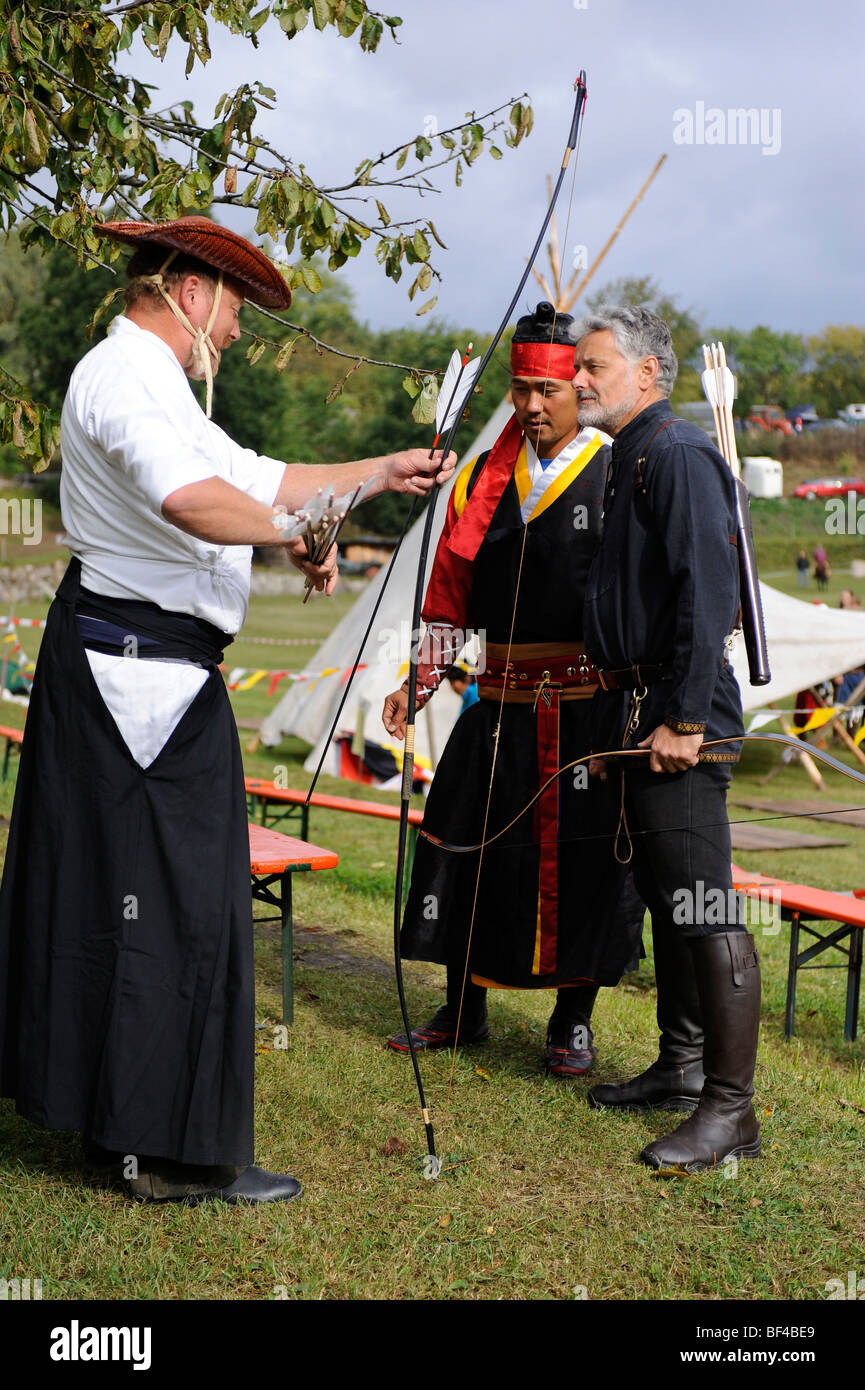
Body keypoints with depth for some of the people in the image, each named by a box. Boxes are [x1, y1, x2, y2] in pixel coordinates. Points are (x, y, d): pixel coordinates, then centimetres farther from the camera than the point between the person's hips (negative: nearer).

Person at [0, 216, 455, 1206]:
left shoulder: (149, 381, 21)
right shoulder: (125, 375, -14)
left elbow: (251, 477, 28)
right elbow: (193, 500, -32)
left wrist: (379, 473, 30)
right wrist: (298, 537, -20)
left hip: (121, 661, 11)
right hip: (143, 665, -11)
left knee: (110, 885, 15)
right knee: (175, 898, -6)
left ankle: (110, 1116, 27)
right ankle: (172, 1150, 1)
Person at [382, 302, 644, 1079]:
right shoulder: (482, 479, 10)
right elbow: (451, 594, 16)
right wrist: (421, 682, 9)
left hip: (591, 706, -4)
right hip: (501, 703, 4)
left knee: (584, 857, 1)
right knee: (466, 843, 7)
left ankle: (573, 1022, 18)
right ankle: (464, 1012, 23)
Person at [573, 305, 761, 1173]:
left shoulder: (677, 455, -12)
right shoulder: (631, 461, 20)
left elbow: (708, 592, -21)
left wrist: (685, 719, -23)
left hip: (680, 719, -11)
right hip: (637, 714, 11)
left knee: (704, 908, -9)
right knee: (665, 899, 16)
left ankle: (730, 1109, -4)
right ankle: (681, 1068, 28)